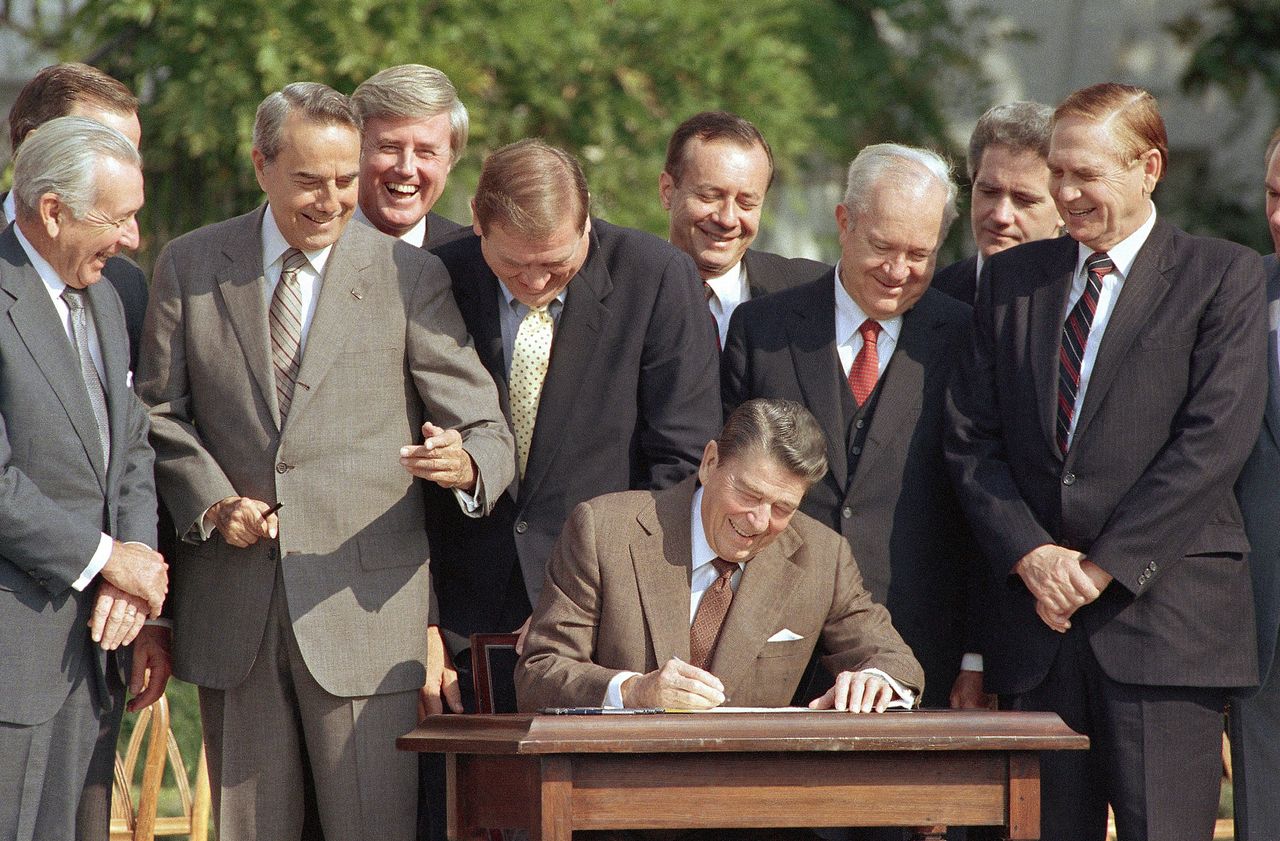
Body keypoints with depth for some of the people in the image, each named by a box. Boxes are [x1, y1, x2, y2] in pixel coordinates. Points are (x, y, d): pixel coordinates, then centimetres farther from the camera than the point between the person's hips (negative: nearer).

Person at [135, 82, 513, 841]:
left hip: (364, 602, -2)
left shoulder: (412, 277, 2)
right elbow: (162, 412, 11)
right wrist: (212, 502, -6)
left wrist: (466, 462, -27)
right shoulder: (191, 266, 7)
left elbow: (485, 428, -2)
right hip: (234, 604, 2)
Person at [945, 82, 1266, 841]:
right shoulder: (1013, 280, 15)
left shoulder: (1222, 278, 1)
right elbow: (972, 439, 10)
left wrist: (1104, 566, -12)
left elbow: (1214, 441, -9)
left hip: (1164, 619, -4)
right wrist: (1030, 554, -7)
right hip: (1039, 616, 4)